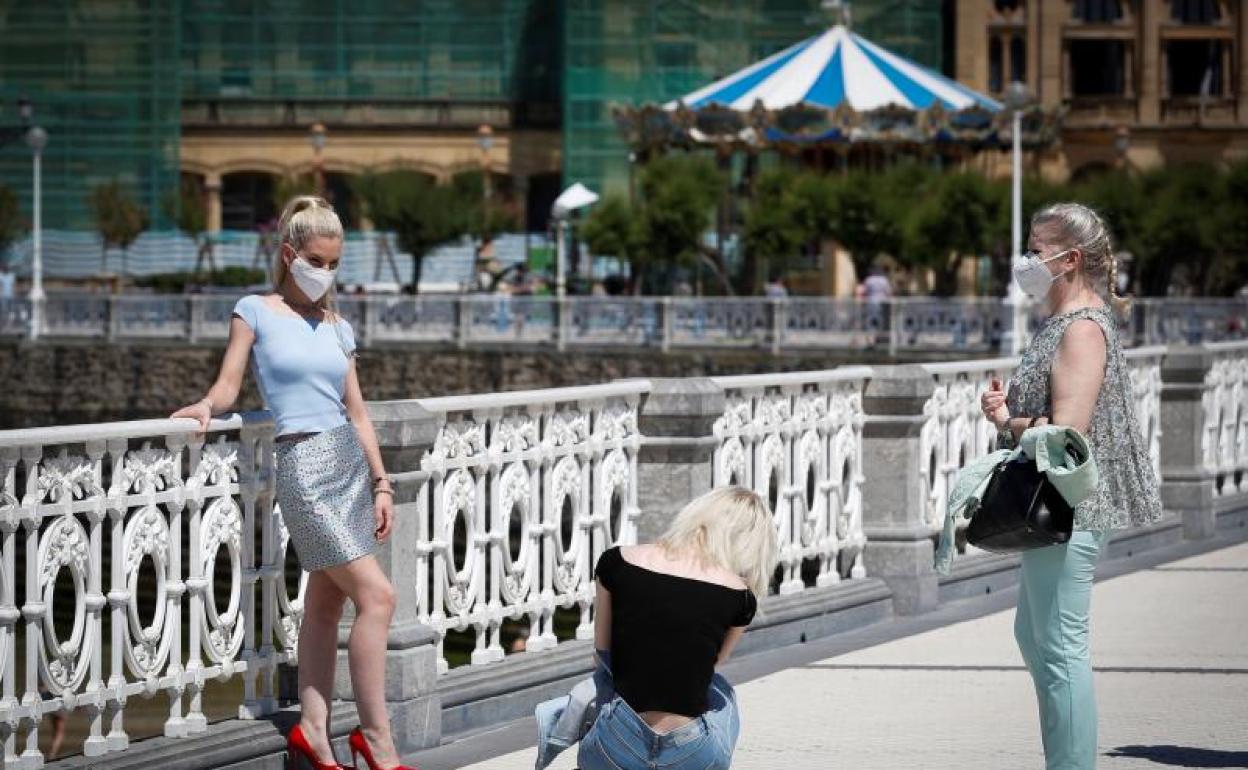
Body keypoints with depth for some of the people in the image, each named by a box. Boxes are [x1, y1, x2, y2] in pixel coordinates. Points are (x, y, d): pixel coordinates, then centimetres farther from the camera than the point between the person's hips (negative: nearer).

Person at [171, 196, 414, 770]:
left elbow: (357, 412, 14)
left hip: (351, 461, 6)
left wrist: (381, 484, 9)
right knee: (376, 595, -12)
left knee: (327, 602, 8)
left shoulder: (337, 328, 14)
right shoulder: (256, 312, 2)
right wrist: (208, 405, -24)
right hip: (304, 464, -6)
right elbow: (229, 384, -2)